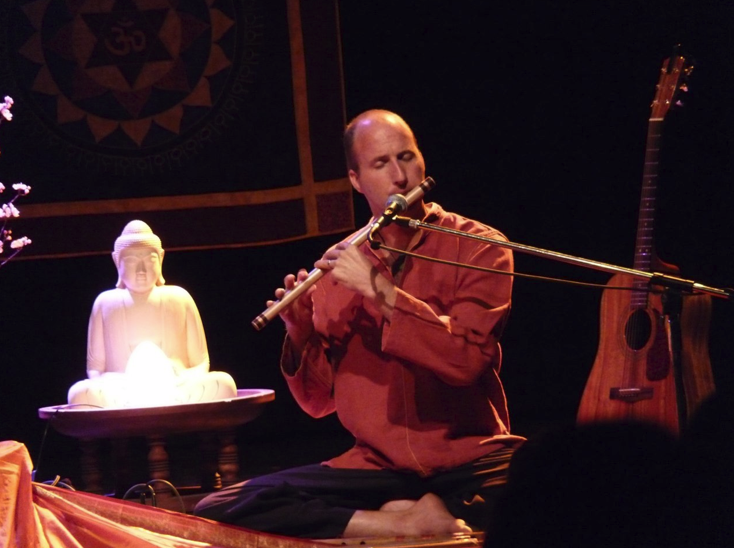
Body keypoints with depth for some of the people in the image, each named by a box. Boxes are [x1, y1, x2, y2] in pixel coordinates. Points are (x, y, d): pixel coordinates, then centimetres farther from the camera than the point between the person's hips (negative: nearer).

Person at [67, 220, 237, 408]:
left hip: (178, 393, 1)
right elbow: (95, 366, 12)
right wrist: (104, 389, -11)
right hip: (119, 396, -1)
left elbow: (201, 363, 13)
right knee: (81, 394, -35)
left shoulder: (179, 299, 14)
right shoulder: (106, 303, 14)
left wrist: (189, 382, -10)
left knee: (224, 384, -31)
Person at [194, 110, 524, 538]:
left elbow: (467, 358, -15)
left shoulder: (478, 247, 1)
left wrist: (380, 290, -19)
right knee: (217, 510, -17)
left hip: (471, 462, -4)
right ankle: (409, 525, -12)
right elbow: (320, 401, 10)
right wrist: (301, 337, -10)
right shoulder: (338, 267, 10)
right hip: (376, 467, 4)